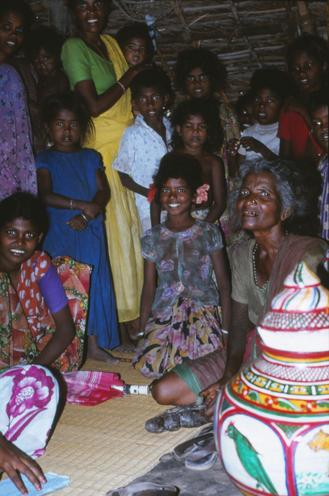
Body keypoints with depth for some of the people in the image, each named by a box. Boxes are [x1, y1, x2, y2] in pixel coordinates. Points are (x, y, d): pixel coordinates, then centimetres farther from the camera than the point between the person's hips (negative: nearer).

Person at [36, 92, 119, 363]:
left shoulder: (91, 157, 10)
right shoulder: (45, 160, 0)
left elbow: (104, 191, 1)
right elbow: (46, 196, -13)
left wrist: (86, 216, -16)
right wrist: (81, 205, -21)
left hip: (91, 232, 3)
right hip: (59, 235, -3)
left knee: (94, 285, 5)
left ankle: (94, 344, 14)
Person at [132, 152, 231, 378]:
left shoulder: (209, 233, 2)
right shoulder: (153, 238, 8)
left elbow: (224, 284, 1)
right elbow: (149, 288, 10)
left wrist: (227, 329, -7)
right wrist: (141, 331, 2)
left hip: (203, 309, -2)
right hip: (163, 313, 2)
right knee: (148, 364, -24)